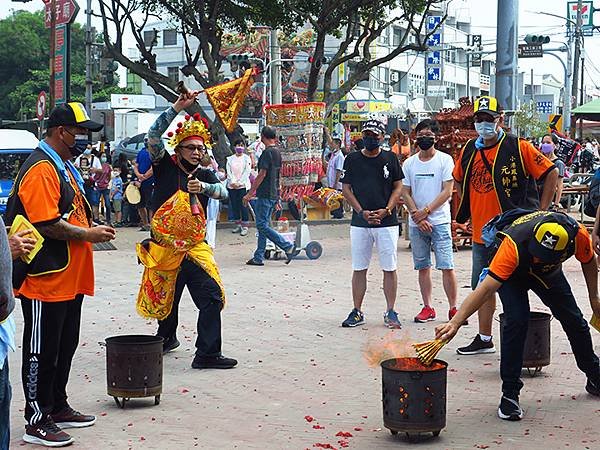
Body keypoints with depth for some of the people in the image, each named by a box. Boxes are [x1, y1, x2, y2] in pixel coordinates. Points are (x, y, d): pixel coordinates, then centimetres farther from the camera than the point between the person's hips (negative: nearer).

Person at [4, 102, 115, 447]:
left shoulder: (65, 166, 17)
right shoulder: (41, 169, -17)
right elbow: (47, 224, -23)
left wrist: (92, 227, 9)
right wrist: (88, 234, -13)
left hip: (69, 278, 10)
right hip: (46, 279, -10)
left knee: (65, 347, 18)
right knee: (42, 351, -1)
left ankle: (58, 408, 31)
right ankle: (37, 422, 7)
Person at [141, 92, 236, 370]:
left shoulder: (205, 176, 11)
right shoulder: (166, 166, -1)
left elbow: (223, 192, -7)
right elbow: (153, 136, -14)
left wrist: (203, 187, -26)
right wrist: (177, 108, -19)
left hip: (195, 248, 3)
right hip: (165, 249, -3)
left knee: (212, 296, -9)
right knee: (167, 298, 10)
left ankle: (208, 354, -4)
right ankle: (167, 338, 36)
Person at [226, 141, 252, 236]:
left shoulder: (247, 158, 4)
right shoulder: (230, 159, 12)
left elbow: (247, 172, -4)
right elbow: (228, 172, 4)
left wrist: (239, 182, -11)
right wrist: (233, 182, -10)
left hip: (243, 185, -3)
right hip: (232, 185, 3)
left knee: (243, 205, -7)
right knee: (234, 206, 5)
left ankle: (245, 226, -4)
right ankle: (238, 224, 14)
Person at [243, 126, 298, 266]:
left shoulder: (267, 152, -14)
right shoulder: (277, 152, 14)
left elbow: (262, 174, -18)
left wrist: (249, 194, -15)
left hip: (265, 195, -9)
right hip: (274, 194, 9)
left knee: (262, 226, -7)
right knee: (263, 225, 11)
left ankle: (288, 247, -11)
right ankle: (258, 258, 12)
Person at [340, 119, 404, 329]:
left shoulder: (390, 158, 5)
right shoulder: (352, 159, 7)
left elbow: (398, 188, 5)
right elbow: (346, 189, 6)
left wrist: (385, 211, -10)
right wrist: (362, 212, -7)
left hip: (387, 222, -1)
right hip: (359, 223, 1)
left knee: (389, 268, 0)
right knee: (359, 269, 5)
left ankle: (390, 312, 8)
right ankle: (357, 312, 12)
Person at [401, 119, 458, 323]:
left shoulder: (445, 160, -1)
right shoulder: (409, 163, 9)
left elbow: (447, 191, -6)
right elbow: (406, 193, 7)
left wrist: (426, 211, -12)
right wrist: (418, 217, -6)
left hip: (440, 221, -4)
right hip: (416, 223, 4)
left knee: (446, 266, -8)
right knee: (423, 266, 7)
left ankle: (453, 308, -1)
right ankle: (427, 308, 14)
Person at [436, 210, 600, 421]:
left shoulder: (578, 235, -35)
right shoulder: (513, 245, -45)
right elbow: (486, 288, -48)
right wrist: (455, 322, -57)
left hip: (549, 273, 4)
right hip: (513, 272, -4)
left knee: (574, 321, 10)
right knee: (516, 321, -26)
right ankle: (509, 394, -16)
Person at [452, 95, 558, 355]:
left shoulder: (518, 148, -9)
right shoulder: (468, 151, 7)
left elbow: (551, 173, -6)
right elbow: (458, 181, 26)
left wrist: (540, 212, -7)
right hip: (480, 233, 6)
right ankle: (484, 339, 25)